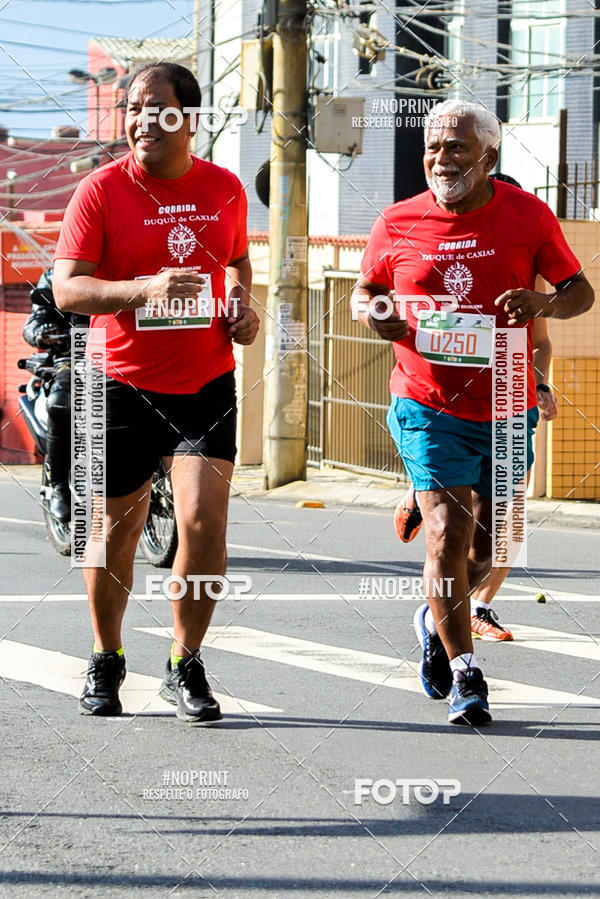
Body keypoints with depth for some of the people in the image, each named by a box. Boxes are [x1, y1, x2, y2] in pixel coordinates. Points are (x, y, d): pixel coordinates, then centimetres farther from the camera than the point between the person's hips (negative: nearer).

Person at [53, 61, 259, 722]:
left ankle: (185, 668, 4)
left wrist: (243, 306, 3)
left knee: (204, 520, -11)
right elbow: (67, 289, -14)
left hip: (207, 382, 1)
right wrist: (145, 288, -28)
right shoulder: (101, 189, -7)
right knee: (117, 529, 8)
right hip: (123, 383, -1)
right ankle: (106, 661, 29)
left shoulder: (224, 190, 3)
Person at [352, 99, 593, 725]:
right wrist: (371, 312, -10)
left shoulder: (528, 215, -2)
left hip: (506, 408, 2)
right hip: (428, 406, -2)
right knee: (447, 531, -14)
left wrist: (545, 302, -20)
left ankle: (437, 622, 42)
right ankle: (464, 674, -5)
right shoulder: (397, 224, -2)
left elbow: (581, 290, 3)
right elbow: (365, 290, 14)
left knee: (485, 544, 12)